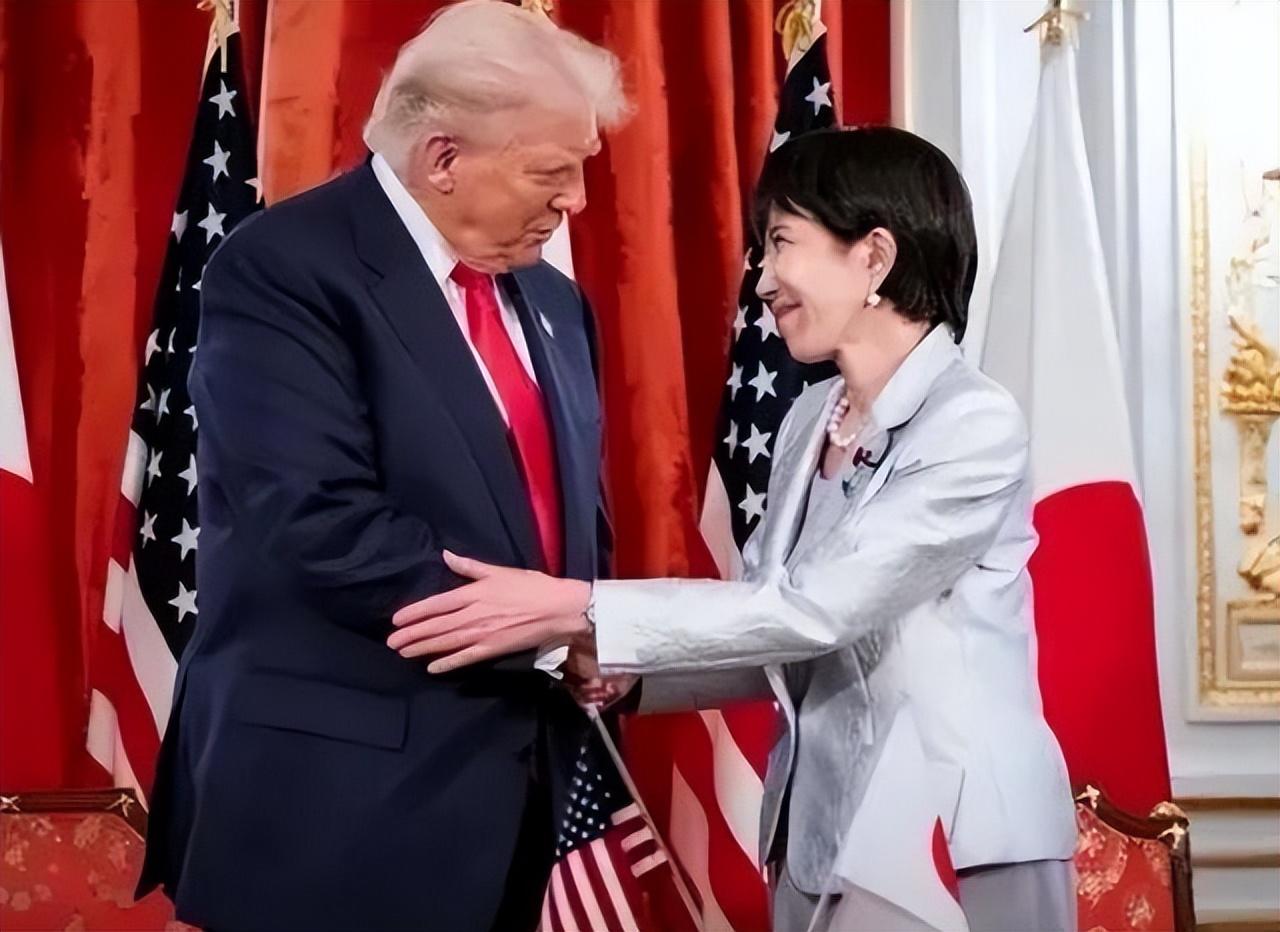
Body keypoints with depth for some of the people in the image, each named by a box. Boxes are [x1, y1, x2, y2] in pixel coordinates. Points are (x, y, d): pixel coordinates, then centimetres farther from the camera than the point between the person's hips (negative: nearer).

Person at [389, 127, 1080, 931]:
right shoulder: (808, 422, 8)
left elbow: (815, 611, -23)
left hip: (962, 850, -7)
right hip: (819, 836, 7)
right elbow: (779, 646, 8)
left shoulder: (976, 424, -15)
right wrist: (619, 674, -9)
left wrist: (579, 611, -24)